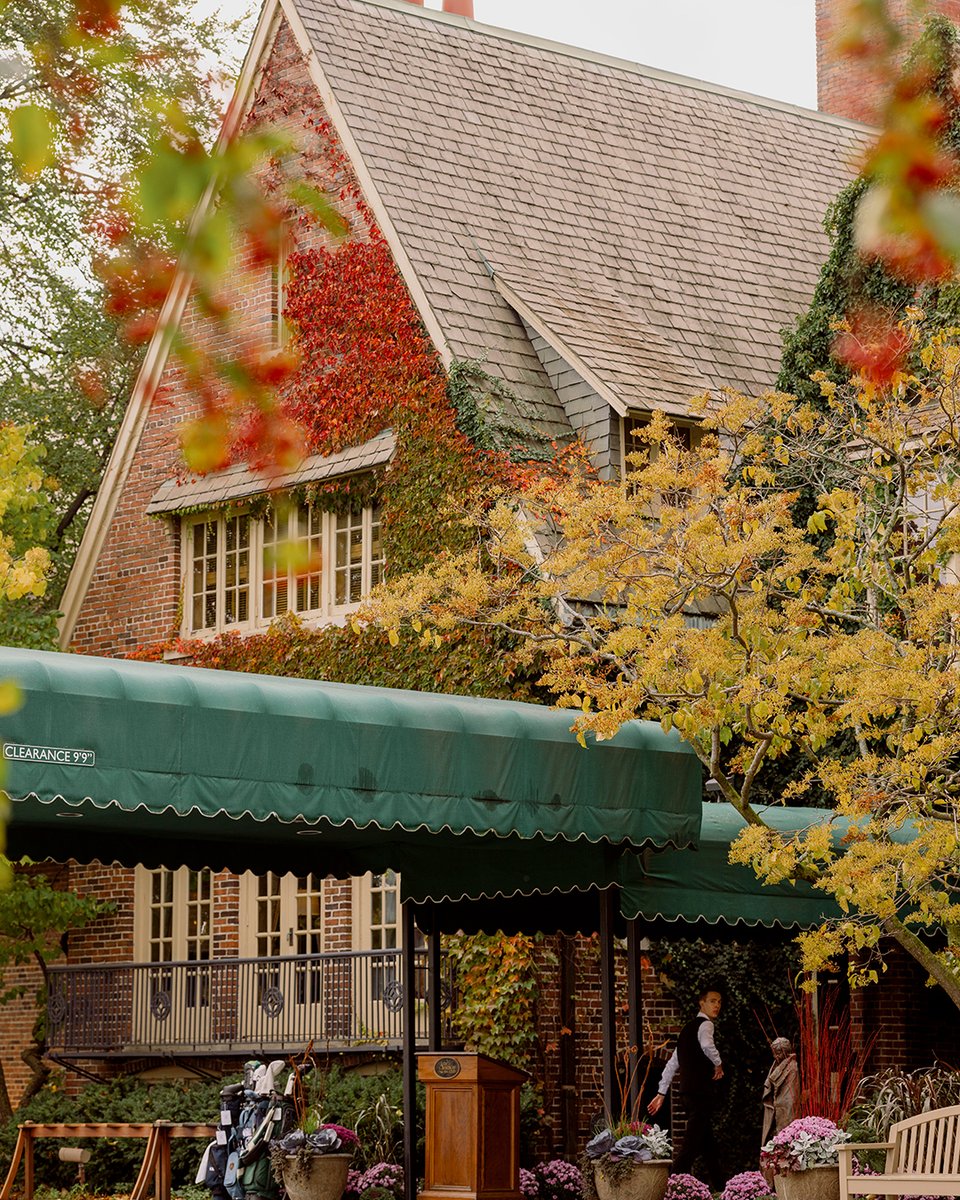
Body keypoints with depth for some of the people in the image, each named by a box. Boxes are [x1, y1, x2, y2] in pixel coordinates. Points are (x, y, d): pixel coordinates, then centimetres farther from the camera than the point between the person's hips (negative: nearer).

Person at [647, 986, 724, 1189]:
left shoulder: (688, 1028, 21)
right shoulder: (705, 1024, -6)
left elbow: (673, 1062, 21)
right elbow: (707, 1045, -31)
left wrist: (661, 1093, 20)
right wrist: (718, 1064, -13)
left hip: (688, 1090, 9)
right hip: (701, 1090, -9)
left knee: (707, 1141, 16)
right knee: (693, 1142, -12)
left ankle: (717, 1185, 23)